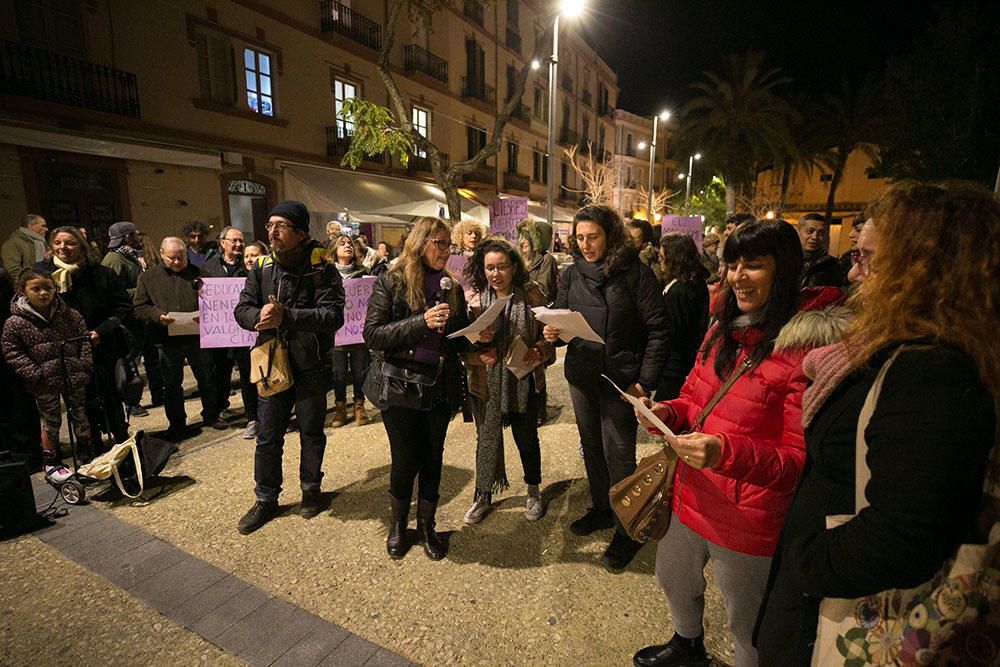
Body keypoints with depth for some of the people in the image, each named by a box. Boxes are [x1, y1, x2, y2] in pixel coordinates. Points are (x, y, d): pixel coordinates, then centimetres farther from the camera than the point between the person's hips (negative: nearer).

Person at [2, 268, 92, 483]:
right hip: (45, 382, -2)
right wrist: (35, 374, -13)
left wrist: (85, 364, -6)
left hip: (74, 376, 2)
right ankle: (51, 463, 26)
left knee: (80, 416, 14)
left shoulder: (69, 315, -1)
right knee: (51, 421, 9)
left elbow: (84, 338, 5)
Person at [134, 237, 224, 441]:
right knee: (171, 384, 11)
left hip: (197, 335, 0)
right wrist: (157, 315, -18)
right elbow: (139, 307, 1)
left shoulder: (196, 273, 5)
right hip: (167, 340, 0)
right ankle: (177, 424, 24)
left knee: (206, 379, 10)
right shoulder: (148, 278, 4)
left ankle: (211, 416, 27)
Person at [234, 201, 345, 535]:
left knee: (312, 432, 15)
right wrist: (260, 315, -22)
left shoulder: (322, 269, -12)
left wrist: (286, 316, -31)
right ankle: (265, 499, 32)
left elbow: (333, 315, -23)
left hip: (310, 366, -3)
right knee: (267, 437, 13)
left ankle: (310, 488, 37)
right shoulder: (263, 268, 2)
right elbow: (243, 309, 1)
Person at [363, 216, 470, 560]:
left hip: (441, 387, 3)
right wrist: (421, 322, -23)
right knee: (405, 461, 9)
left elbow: (461, 339, 12)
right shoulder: (390, 282, -5)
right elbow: (372, 334, -13)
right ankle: (398, 523, 36)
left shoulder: (452, 287, 6)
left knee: (432, 460, 13)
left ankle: (426, 525, 35)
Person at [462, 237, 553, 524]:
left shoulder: (532, 295, -5)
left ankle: (533, 491, 41)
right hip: (486, 382, 0)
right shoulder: (474, 300, -4)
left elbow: (548, 334, -1)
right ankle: (483, 496, 36)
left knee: (527, 437, 17)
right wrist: (477, 353, -22)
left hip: (524, 381, 0)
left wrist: (539, 352, -21)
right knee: (486, 438, 13)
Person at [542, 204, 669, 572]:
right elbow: (560, 317, 11)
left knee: (618, 454, 1)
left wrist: (646, 380, -14)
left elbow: (657, 328, -9)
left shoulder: (634, 271, -9)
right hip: (581, 375, 5)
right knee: (591, 446, 17)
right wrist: (552, 333, -12)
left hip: (620, 377, -5)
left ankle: (627, 528, 21)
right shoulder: (572, 273, 4)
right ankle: (601, 508, 38)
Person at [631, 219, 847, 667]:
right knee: (673, 579, 30)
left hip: (748, 520, -7)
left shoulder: (807, 346, -20)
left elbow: (803, 459, -19)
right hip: (692, 495, 8)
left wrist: (725, 452, -33)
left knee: (746, 629, 17)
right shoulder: (724, 328, 2)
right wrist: (668, 413, -9)